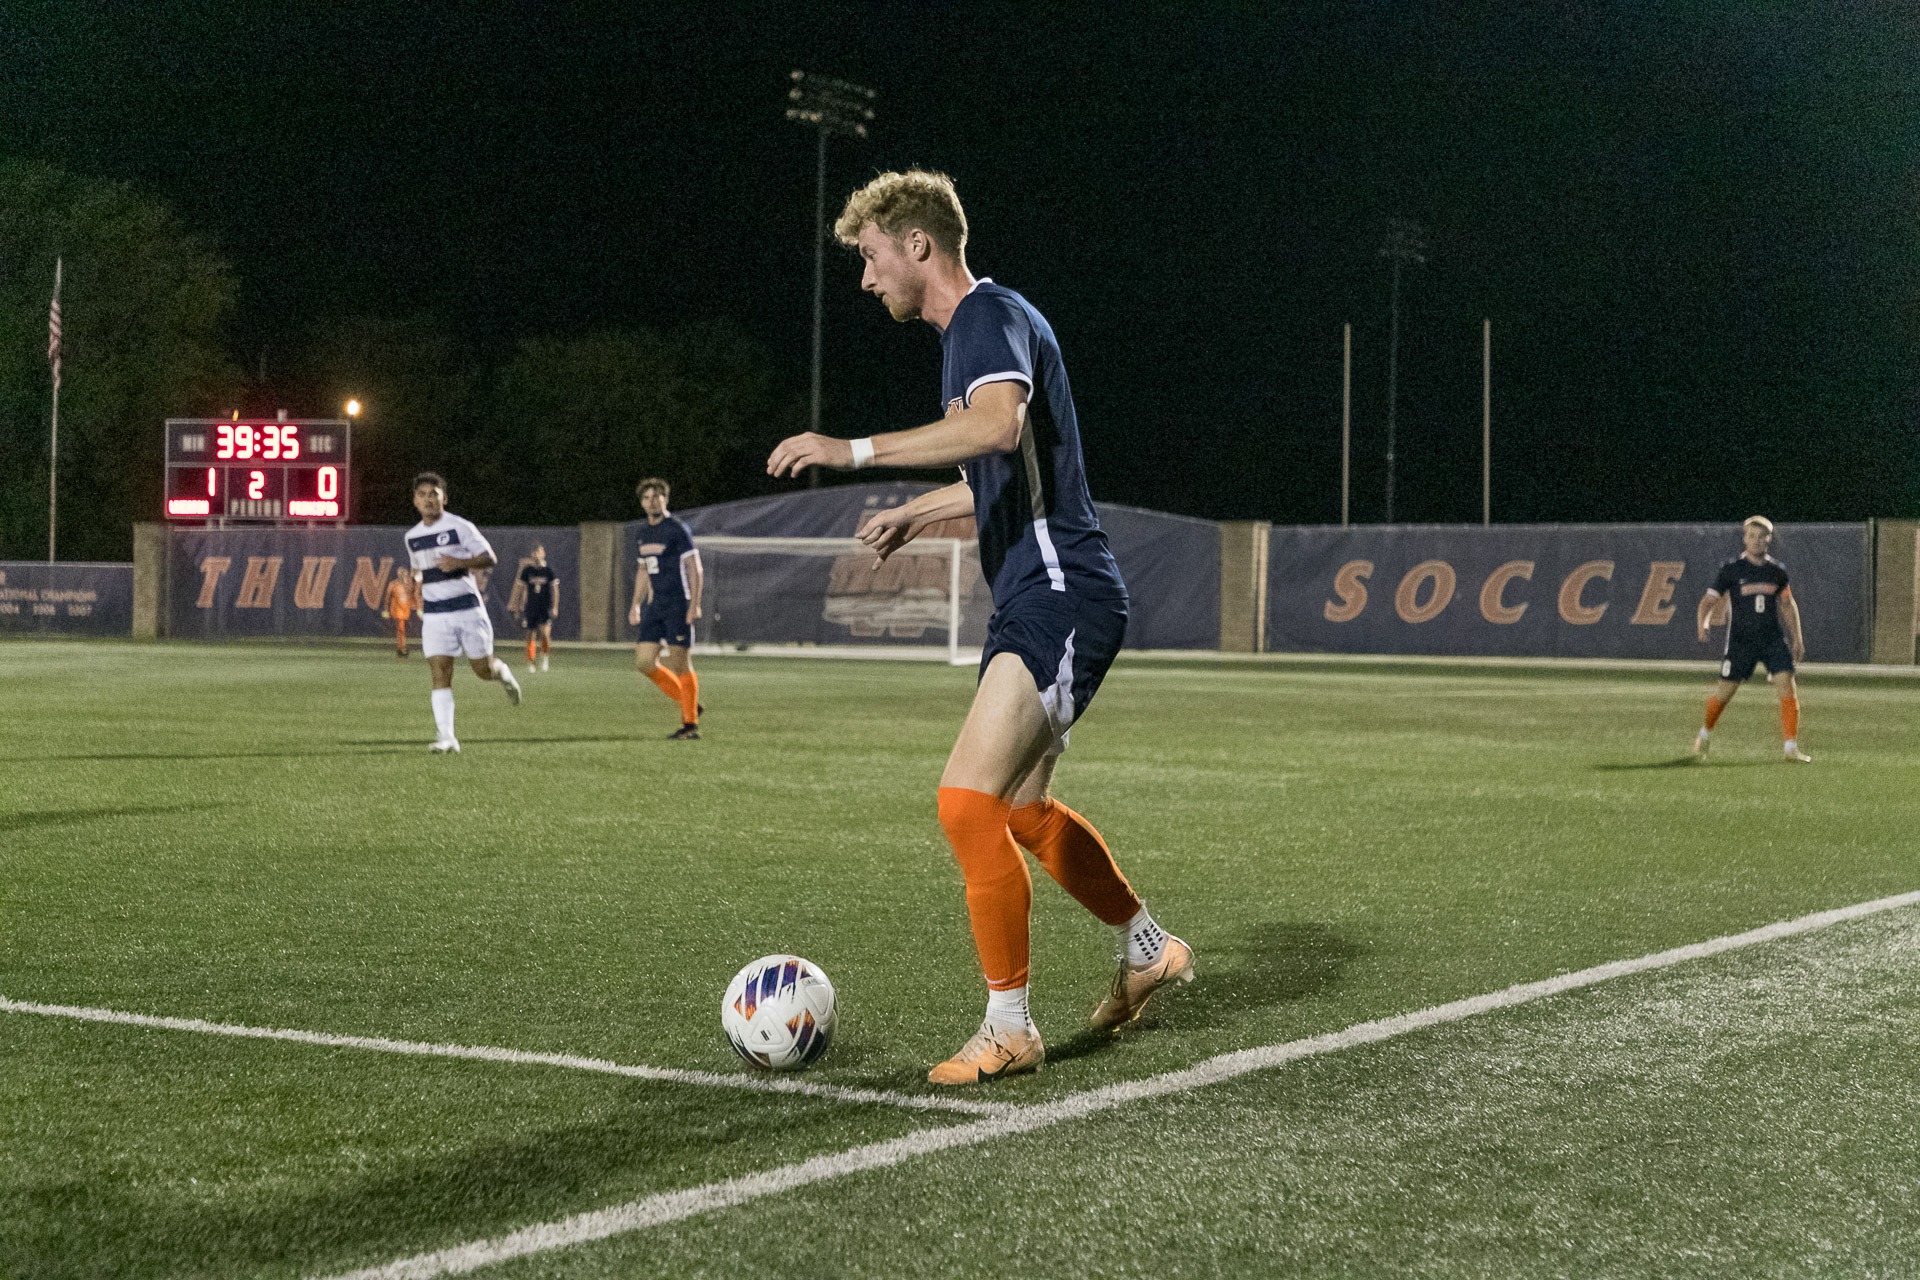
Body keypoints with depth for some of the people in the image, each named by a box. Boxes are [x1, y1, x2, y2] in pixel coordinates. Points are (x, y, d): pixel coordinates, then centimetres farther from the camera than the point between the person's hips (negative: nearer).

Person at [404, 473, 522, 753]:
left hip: (467, 608, -3)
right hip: (434, 614, 3)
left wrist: (460, 562, -21)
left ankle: (503, 672, 39)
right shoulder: (412, 537, 11)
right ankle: (446, 737, -11)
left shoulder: (460, 527, -5)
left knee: (483, 669, 1)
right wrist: (419, 598, 13)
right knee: (440, 674, -9)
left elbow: (490, 559, -5)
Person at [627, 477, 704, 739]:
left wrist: (694, 604, -19)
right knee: (644, 662, 2)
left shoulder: (677, 530, -9)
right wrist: (636, 604, 20)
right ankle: (689, 704, 17)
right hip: (655, 606, 8)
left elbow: (695, 568, -12)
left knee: (680, 664, -6)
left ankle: (691, 724, 4)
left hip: (678, 605, -8)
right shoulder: (645, 533, 14)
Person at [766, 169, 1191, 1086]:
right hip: (1033, 598, 11)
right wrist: (919, 513, 36)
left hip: (1061, 596, -11)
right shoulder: (968, 331, 19)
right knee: (1023, 812, 19)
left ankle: (1008, 1028, -9)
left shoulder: (990, 316, -12)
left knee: (968, 800, -18)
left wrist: (853, 451, -36)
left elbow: (999, 427, -35)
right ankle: (1148, 951, 38)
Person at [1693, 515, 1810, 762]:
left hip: (1774, 639, 3)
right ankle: (1705, 733, 31)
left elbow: (1787, 604, 19)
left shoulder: (1777, 570, 6)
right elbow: (1709, 600, -7)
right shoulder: (1731, 569, -5)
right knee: (1726, 691, 3)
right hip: (1740, 640, -3)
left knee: (1787, 685, -12)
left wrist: (1797, 639, 17)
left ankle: (1790, 747, -9)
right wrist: (1702, 625, -26)